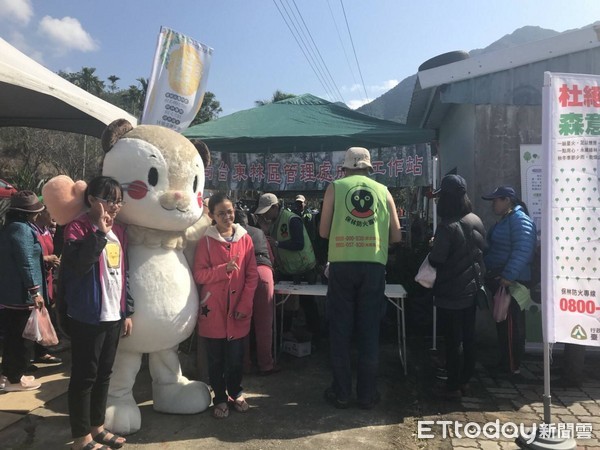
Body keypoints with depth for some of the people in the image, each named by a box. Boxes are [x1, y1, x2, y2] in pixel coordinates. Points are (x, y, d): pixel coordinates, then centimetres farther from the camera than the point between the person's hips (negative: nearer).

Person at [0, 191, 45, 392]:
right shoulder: (22, 229, -18)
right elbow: (25, 263, -22)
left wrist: (43, 258, 24)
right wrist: (35, 291, -20)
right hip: (21, 293, -10)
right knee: (18, 336, 1)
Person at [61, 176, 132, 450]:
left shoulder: (118, 231, 11)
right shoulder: (78, 228, -9)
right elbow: (78, 264, -27)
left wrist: (127, 311, 13)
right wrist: (99, 232, -24)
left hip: (113, 315, 7)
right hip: (87, 316, -7)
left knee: (104, 373, 16)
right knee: (84, 375, 4)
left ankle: (97, 427, 31)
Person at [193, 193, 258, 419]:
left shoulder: (245, 238, 1)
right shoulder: (206, 241, -4)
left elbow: (252, 275, 1)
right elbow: (199, 275, -8)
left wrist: (245, 305, -6)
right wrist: (225, 269, -22)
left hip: (238, 310, 1)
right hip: (213, 310, -1)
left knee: (236, 357, 11)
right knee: (216, 358, 10)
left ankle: (236, 393, 32)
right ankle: (220, 398, 27)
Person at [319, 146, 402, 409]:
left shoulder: (335, 187, 7)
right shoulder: (383, 191, 11)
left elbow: (324, 232, 5)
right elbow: (396, 236, 11)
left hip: (342, 264, -1)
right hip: (374, 265, 1)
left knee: (340, 329, 8)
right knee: (369, 330, 9)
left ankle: (341, 393, 15)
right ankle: (367, 394, 17)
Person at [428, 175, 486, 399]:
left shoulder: (447, 226, -22)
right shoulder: (477, 222, 3)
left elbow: (435, 260, -22)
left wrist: (432, 248, -3)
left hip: (451, 293, -7)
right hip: (471, 289, 8)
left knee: (452, 340, 2)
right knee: (468, 337, 15)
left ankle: (453, 385, 10)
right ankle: (465, 380, 26)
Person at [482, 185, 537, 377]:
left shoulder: (519, 219, -16)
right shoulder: (505, 220, 16)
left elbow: (522, 250, -26)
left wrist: (508, 276, -29)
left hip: (511, 282, -10)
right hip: (500, 281, 10)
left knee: (511, 324, 1)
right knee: (503, 323, 16)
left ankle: (513, 367, 12)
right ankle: (505, 362, 27)